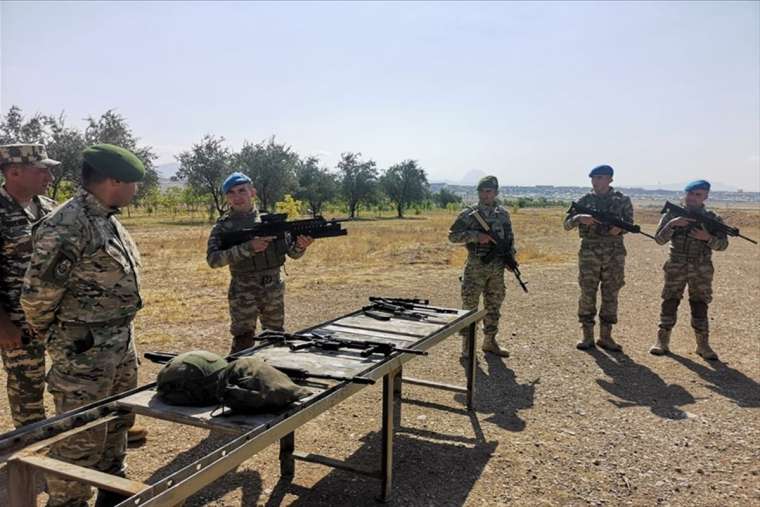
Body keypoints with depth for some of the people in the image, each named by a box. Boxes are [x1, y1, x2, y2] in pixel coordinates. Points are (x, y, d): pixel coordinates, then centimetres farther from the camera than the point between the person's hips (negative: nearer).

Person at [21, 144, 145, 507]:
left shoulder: (108, 220, 9)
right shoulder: (67, 225, -21)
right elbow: (37, 293, -19)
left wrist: (122, 333, 15)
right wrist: (48, 334, -2)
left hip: (122, 344, 9)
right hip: (84, 352, -9)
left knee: (118, 425, 22)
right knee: (81, 439, 3)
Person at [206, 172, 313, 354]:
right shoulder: (223, 226, -1)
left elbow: (291, 252, 5)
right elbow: (212, 259, -15)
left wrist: (300, 246, -19)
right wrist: (248, 247, -24)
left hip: (274, 291, 3)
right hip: (243, 293, -3)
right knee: (243, 343, -2)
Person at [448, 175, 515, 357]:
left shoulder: (503, 214, 9)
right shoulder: (468, 214, -4)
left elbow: (510, 238, 18)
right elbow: (453, 235, -9)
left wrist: (510, 255, 3)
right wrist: (476, 235, -18)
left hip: (497, 268, 5)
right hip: (475, 267, -4)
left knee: (494, 306, 12)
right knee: (470, 306, -2)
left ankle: (489, 341, 25)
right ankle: (467, 344, 8)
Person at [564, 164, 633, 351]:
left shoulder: (622, 200, 5)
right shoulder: (584, 200, 4)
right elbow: (567, 224, 2)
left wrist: (620, 228, -12)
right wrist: (580, 218, -19)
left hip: (614, 254, 1)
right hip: (589, 253, -1)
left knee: (610, 295, 5)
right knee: (587, 294, 0)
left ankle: (606, 336, 15)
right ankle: (587, 336, 10)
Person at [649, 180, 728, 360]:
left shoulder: (712, 218, 3)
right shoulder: (672, 214, 2)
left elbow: (723, 244, 1)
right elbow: (659, 239, -6)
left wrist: (707, 237, -18)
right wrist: (672, 223, -20)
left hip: (701, 270, 0)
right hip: (676, 268, 0)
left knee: (700, 306, 4)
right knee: (669, 303, 2)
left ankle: (703, 345, 13)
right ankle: (662, 342, 9)